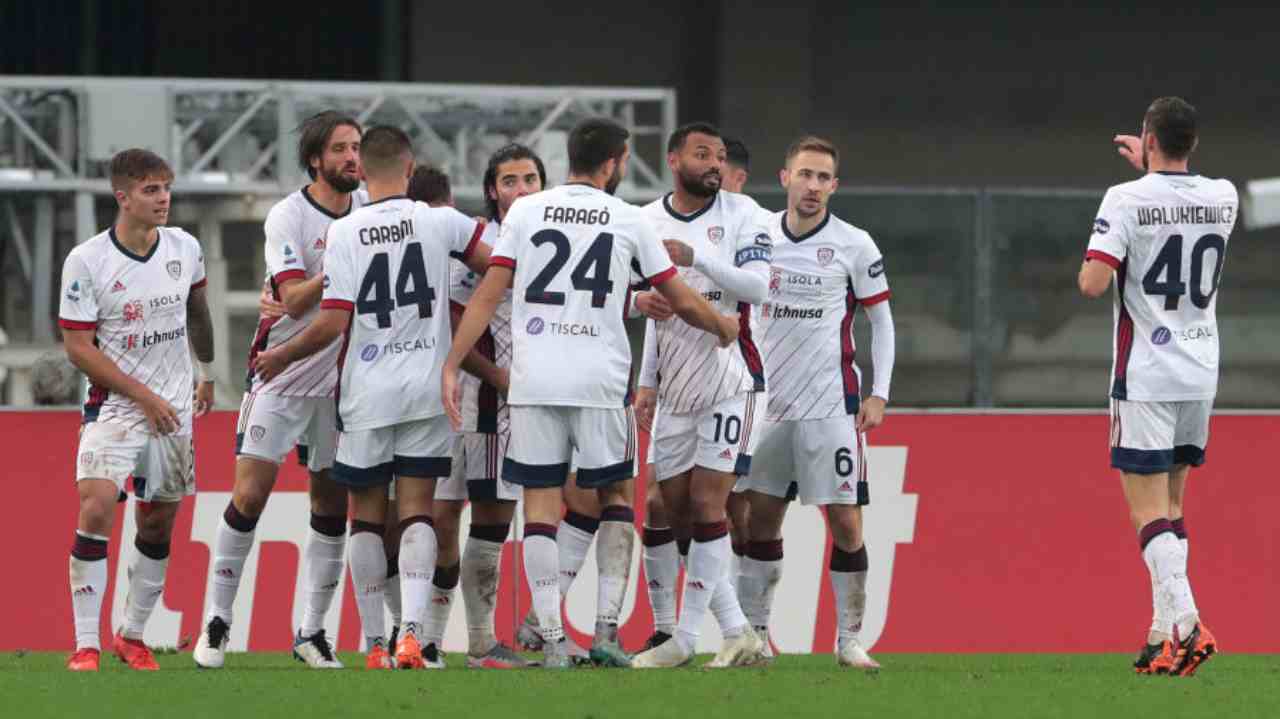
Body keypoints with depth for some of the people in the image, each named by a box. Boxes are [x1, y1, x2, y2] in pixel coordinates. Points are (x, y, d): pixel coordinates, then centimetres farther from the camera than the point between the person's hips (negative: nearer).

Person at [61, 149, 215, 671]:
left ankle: (132, 636, 24)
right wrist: (145, 396, -14)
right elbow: (77, 347, -12)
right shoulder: (86, 262, -13)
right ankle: (85, 645, -17)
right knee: (96, 505, -21)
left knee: (159, 521, 9)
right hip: (113, 405, -5)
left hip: (173, 409, 5)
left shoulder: (185, 250, 1)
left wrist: (207, 374, 30)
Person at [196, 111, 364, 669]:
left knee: (332, 506, 4)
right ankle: (217, 621, 1)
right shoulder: (287, 217, -12)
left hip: (340, 380, 5)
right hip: (281, 375, -5)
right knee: (250, 495, -9)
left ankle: (311, 631, 11)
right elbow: (295, 301, -21)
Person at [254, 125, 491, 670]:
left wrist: (281, 356, 5)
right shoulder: (441, 222, -4)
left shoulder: (344, 233, -8)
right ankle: (413, 630, -14)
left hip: (366, 396, -1)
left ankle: (374, 643, 11)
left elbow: (332, 323, -11)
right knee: (417, 512, 3)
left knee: (366, 515, 10)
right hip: (427, 390, 1)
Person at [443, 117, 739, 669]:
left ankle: (552, 640, -3)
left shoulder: (526, 211, 5)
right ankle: (607, 628, 5)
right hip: (601, 381, -1)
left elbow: (488, 295, 0)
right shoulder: (628, 220, 4)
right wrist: (723, 328, 32)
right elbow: (681, 301, 12)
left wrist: (451, 366, 3)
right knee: (615, 495, 15)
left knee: (541, 503, 3)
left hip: (534, 380, 1)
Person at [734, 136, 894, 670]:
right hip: (770, 400, 3)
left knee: (845, 520, -5)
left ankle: (849, 640, 3)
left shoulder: (853, 245, -2)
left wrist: (879, 394, -4)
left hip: (831, 401, -3)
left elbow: (881, 321, 4)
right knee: (761, 517, 5)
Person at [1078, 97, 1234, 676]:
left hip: (1146, 377, -5)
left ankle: (1186, 625, -22)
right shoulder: (1223, 198, 3)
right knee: (1171, 506, 16)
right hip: (1201, 373, 5)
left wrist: (1091, 263, 3)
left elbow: (1093, 283, -19)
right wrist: (1149, 168, 38)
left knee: (1149, 510, -5)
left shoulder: (1126, 200, -13)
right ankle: (1163, 638, 15)